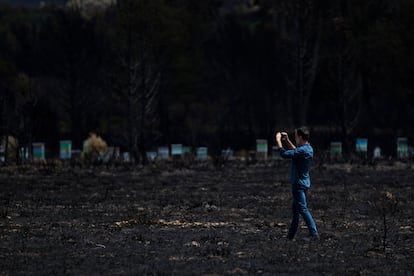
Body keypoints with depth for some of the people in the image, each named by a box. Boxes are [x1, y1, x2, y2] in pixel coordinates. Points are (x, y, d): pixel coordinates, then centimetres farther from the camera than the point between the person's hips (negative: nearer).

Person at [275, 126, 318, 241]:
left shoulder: (303, 150, -23)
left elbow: (285, 154, -25)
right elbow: (295, 151, 29)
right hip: (303, 182, 10)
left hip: (299, 184, -10)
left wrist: (278, 140, -13)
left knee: (303, 209, -9)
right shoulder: (308, 148, 8)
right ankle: (290, 235, 25)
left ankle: (314, 233, -13)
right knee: (295, 209, 17)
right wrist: (287, 140, 24)